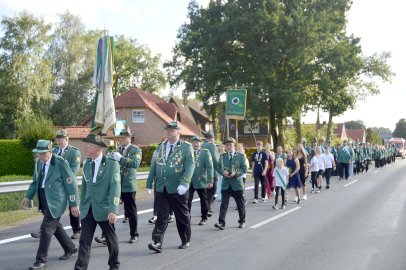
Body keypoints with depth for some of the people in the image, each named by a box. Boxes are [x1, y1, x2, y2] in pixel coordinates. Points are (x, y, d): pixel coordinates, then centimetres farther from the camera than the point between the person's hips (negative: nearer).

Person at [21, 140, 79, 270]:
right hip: (44, 199, 8)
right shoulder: (39, 162, 4)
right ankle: (70, 248, 38)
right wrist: (28, 197, 9)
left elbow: (71, 184, -13)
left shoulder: (60, 163, -17)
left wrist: (74, 204, -13)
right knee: (54, 225, 19)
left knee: (46, 228, -8)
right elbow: (35, 181, 17)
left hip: (55, 200, -8)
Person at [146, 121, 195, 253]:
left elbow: (190, 166, -13)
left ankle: (186, 241, 24)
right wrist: (150, 183, 13)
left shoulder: (186, 147, -3)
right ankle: (157, 243, -4)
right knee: (161, 217, -1)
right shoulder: (160, 147, 12)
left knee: (182, 216, 10)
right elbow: (154, 166, 15)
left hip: (178, 189, -3)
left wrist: (184, 183, -24)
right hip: (161, 188, 4)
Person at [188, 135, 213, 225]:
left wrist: (210, 181, -13)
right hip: (189, 181, 1)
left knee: (203, 200, 11)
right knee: (187, 200, -6)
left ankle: (204, 218, 25)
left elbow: (210, 167, -6)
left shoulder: (205, 152, -1)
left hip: (201, 181, -1)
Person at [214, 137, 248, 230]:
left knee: (240, 204, 9)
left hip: (237, 183, -1)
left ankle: (242, 221, 24)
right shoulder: (222, 156, 10)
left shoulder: (240, 156, 2)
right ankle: (221, 222, -11)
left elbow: (244, 169, -4)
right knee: (224, 204, -7)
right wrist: (223, 172, -14)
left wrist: (236, 173, -19)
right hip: (226, 184, 1)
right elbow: (218, 168, 7)